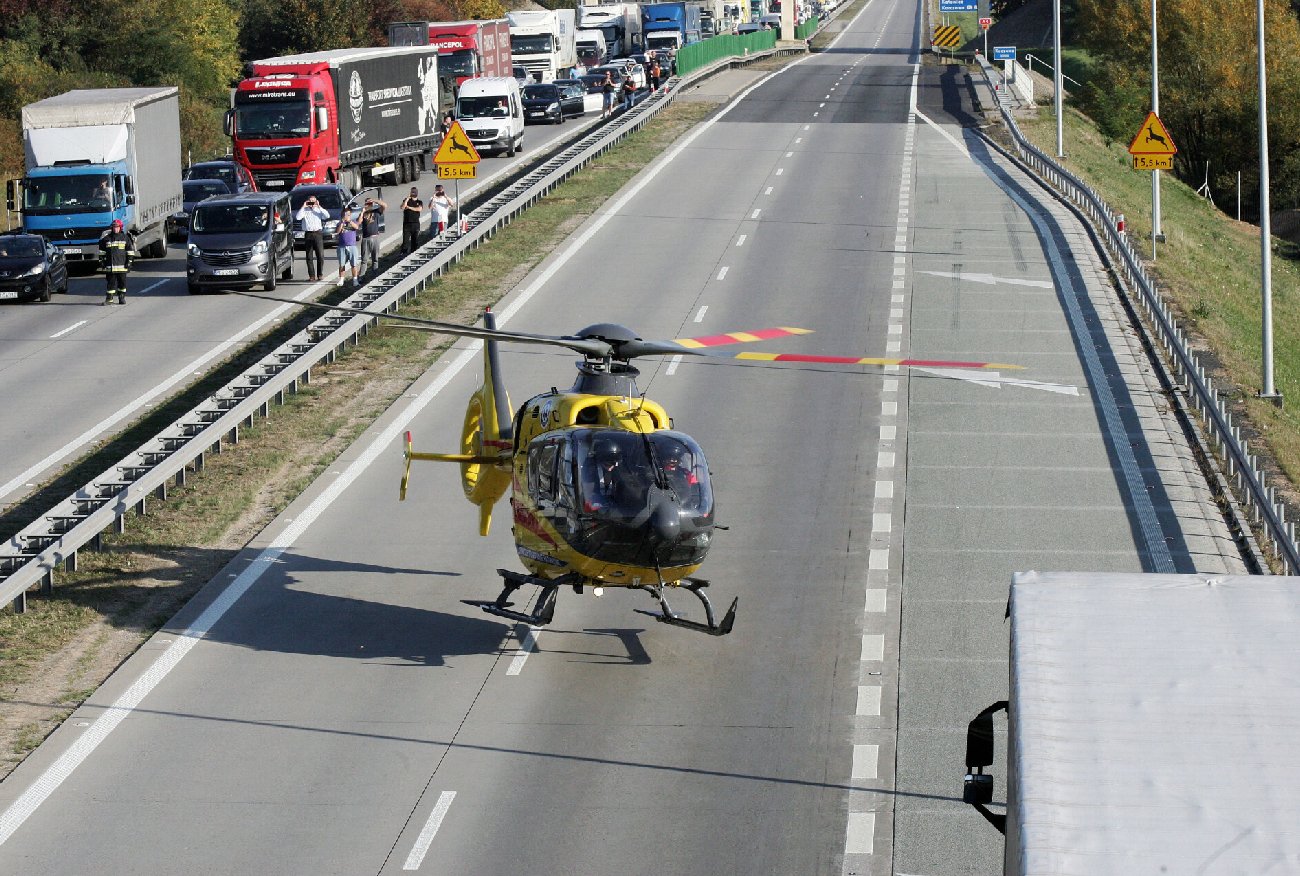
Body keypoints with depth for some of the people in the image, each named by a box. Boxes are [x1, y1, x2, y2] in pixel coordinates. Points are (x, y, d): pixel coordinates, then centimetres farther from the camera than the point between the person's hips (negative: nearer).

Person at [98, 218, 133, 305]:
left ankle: (122, 297, 15)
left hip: (122, 265, -1)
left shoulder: (125, 238, 2)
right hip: (110, 265, 1)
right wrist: (102, 259, 11)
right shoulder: (107, 238, 6)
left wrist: (129, 261, -1)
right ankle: (109, 298, 3)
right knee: (111, 282, 2)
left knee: (122, 282, 5)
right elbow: (102, 250, 15)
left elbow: (130, 250, 4)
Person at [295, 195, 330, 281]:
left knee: (320, 255, -5)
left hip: (318, 233, -1)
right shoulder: (304, 210, 9)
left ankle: (320, 274, 9)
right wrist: (303, 207, -6)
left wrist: (319, 206, -7)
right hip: (308, 234, 1)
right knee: (309, 257, 2)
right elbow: (298, 217, -8)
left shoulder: (319, 210, 10)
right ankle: (311, 276, 6)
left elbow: (327, 216, -7)